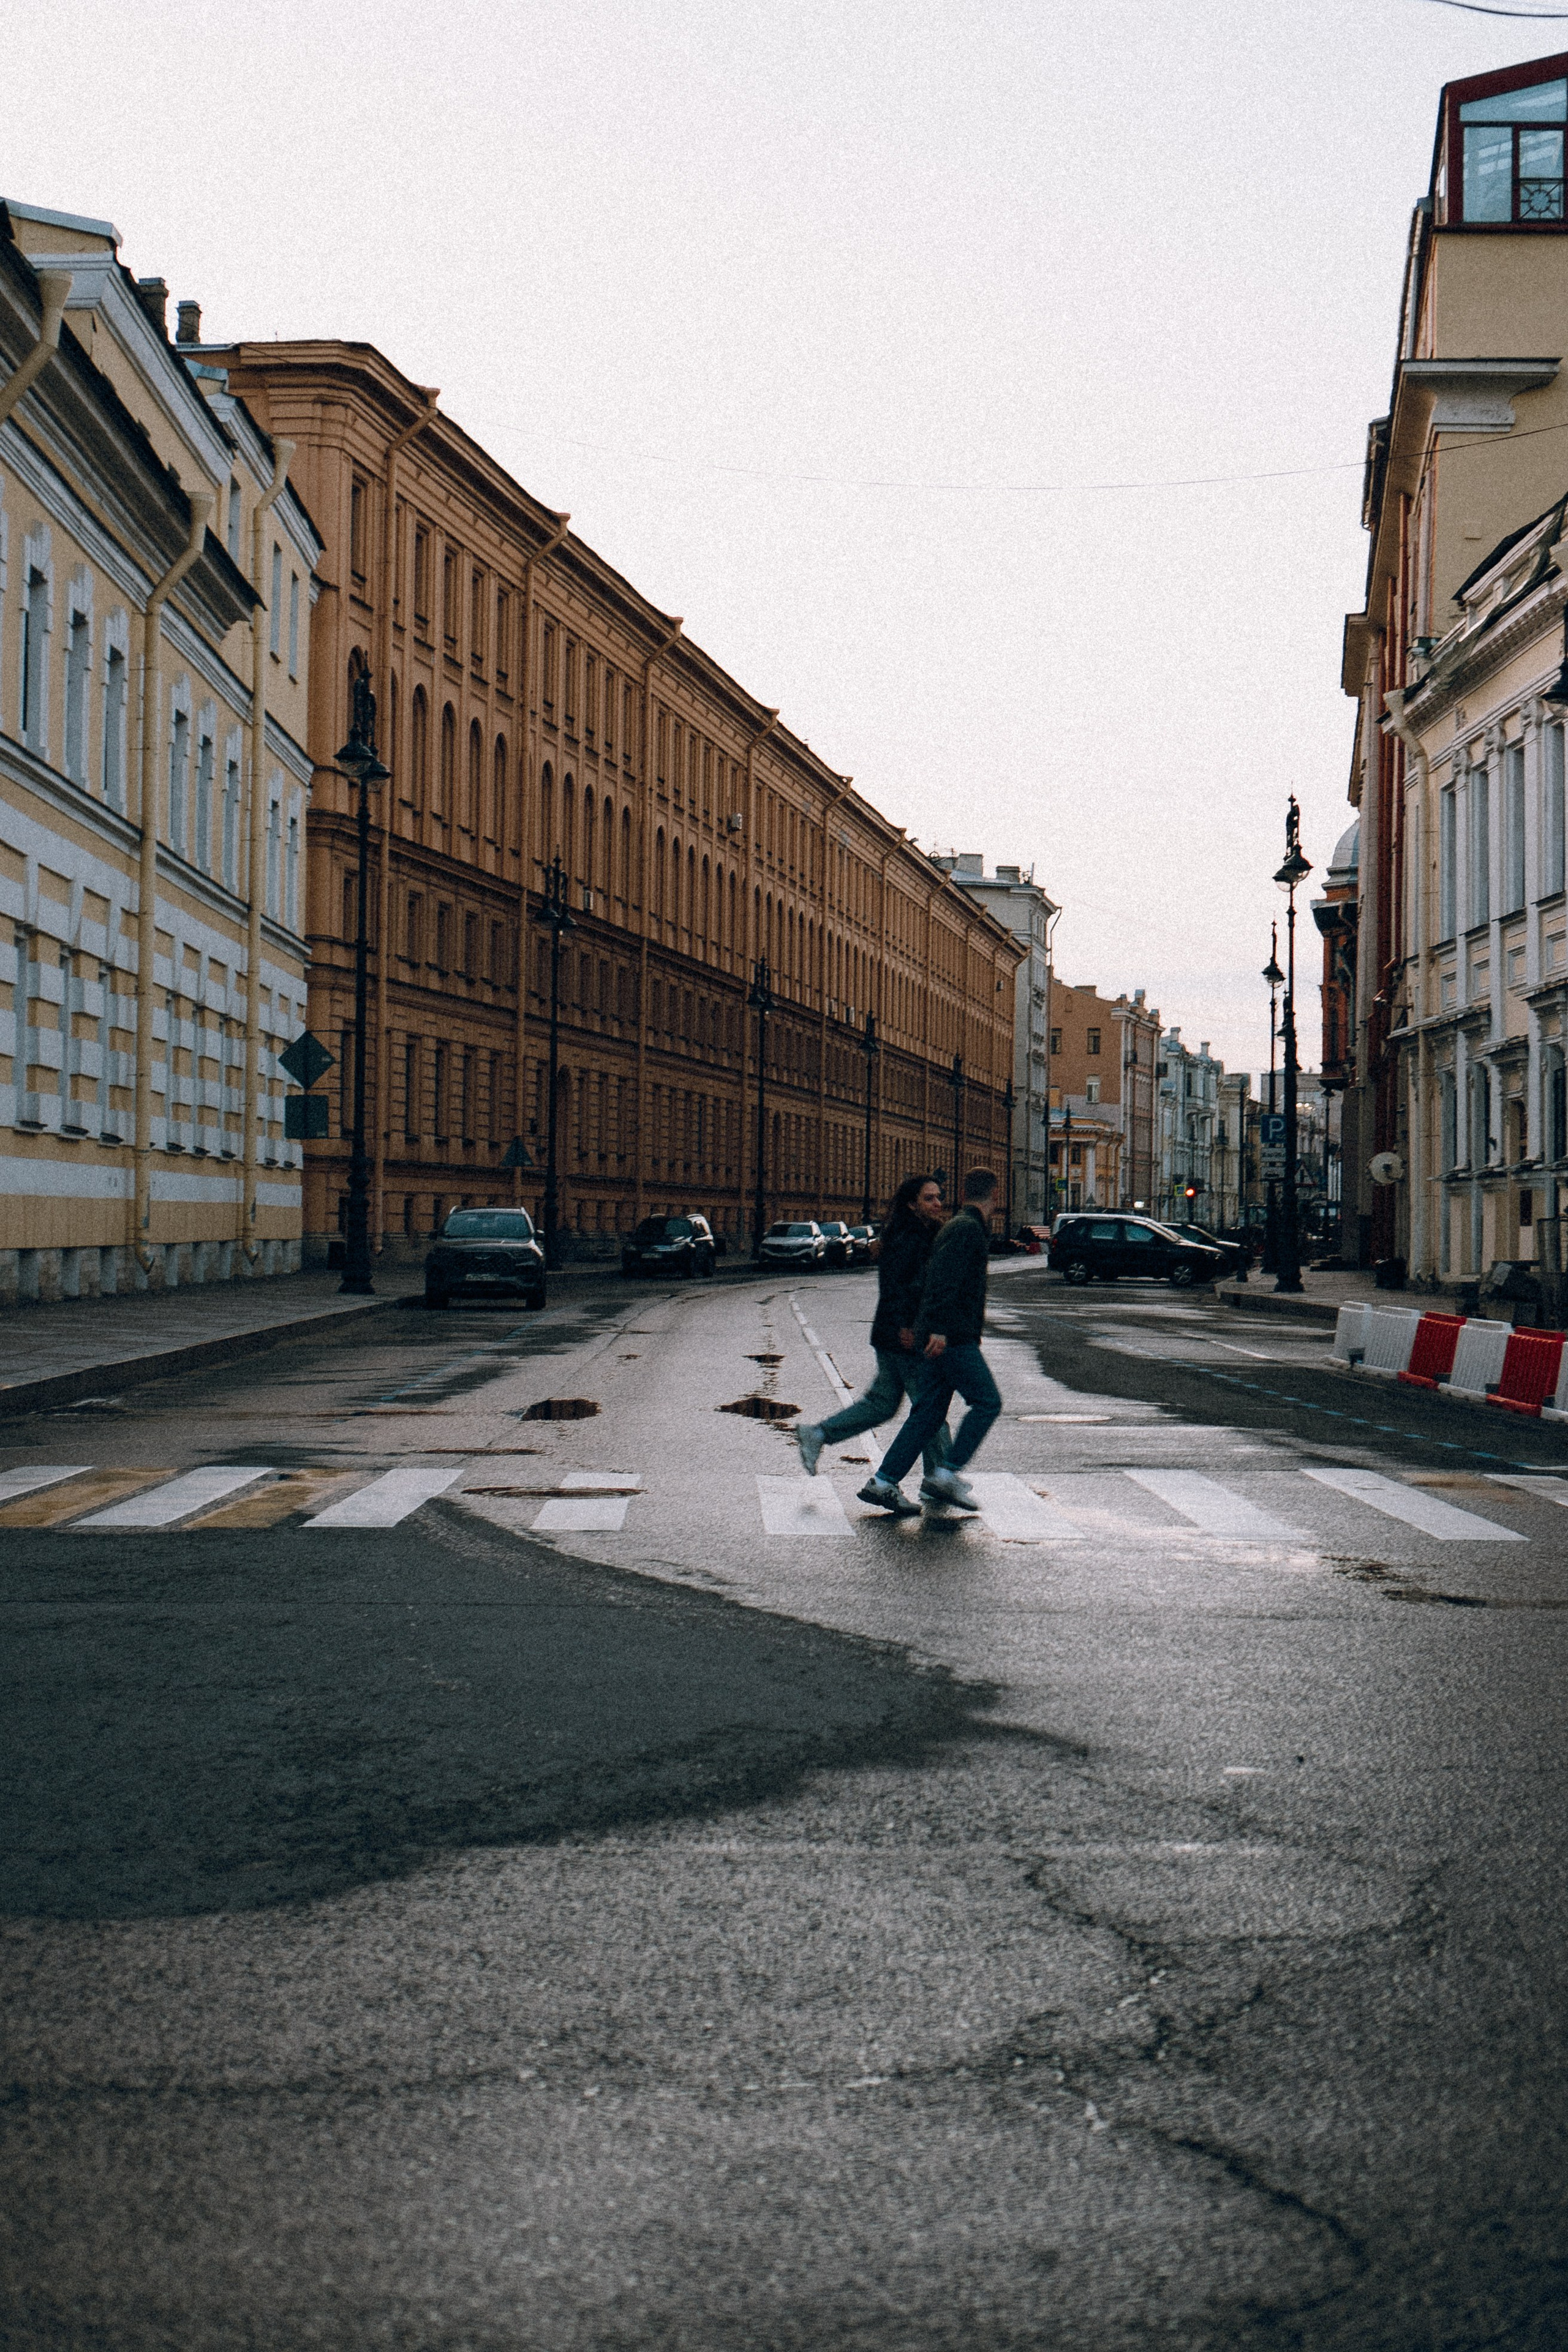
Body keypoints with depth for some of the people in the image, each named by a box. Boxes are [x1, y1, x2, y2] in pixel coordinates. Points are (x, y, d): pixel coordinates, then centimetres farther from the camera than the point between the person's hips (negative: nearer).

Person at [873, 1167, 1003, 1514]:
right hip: (952, 1336, -10)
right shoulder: (967, 1228, -11)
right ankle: (947, 1473, -10)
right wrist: (939, 1327, -27)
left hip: (940, 1337, 10)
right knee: (987, 1402, -7)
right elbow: (944, 1277, -22)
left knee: (929, 1410, 8)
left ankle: (885, 1480, 5)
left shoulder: (958, 1225, 20)